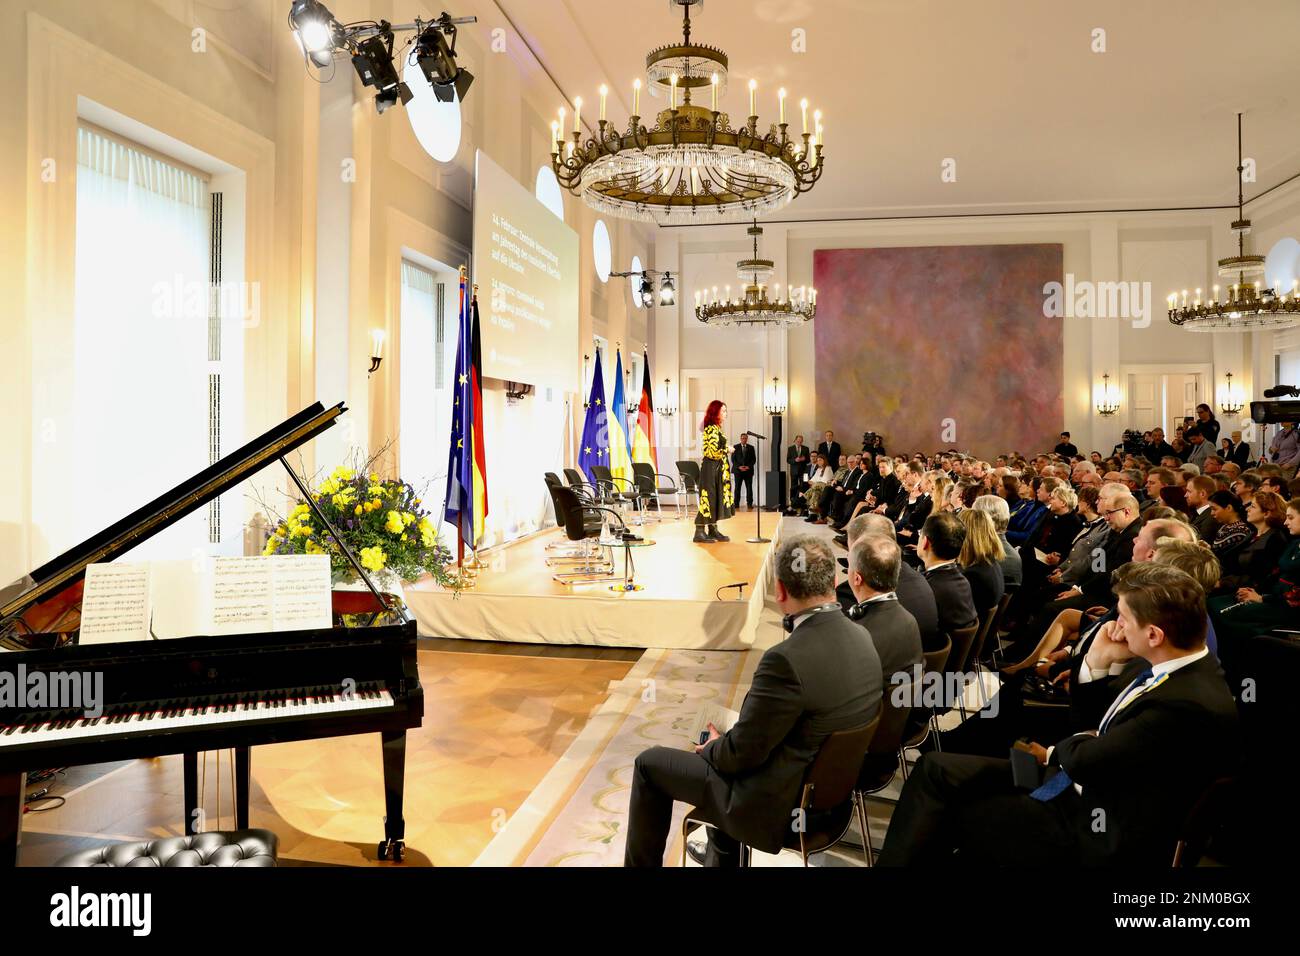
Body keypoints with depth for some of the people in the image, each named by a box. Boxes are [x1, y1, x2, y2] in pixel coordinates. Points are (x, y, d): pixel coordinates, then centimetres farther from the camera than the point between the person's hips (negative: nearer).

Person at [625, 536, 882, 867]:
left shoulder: (787, 659, -34)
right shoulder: (862, 637, -7)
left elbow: (743, 752, -22)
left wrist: (710, 749, -3)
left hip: (780, 802, -8)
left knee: (650, 763, 8)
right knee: (724, 740, 31)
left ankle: (642, 863, 28)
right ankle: (721, 854, 42)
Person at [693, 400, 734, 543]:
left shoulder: (716, 429, 15)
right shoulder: (711, 429, -14)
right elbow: (712, 452, -21)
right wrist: (727, 450, -10)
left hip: (718, 469, 10)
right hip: (711, 468, -10)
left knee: (717, 499, 11)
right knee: (708, 498, -9)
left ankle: (713, 530, 17)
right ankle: (699, 532, -6)